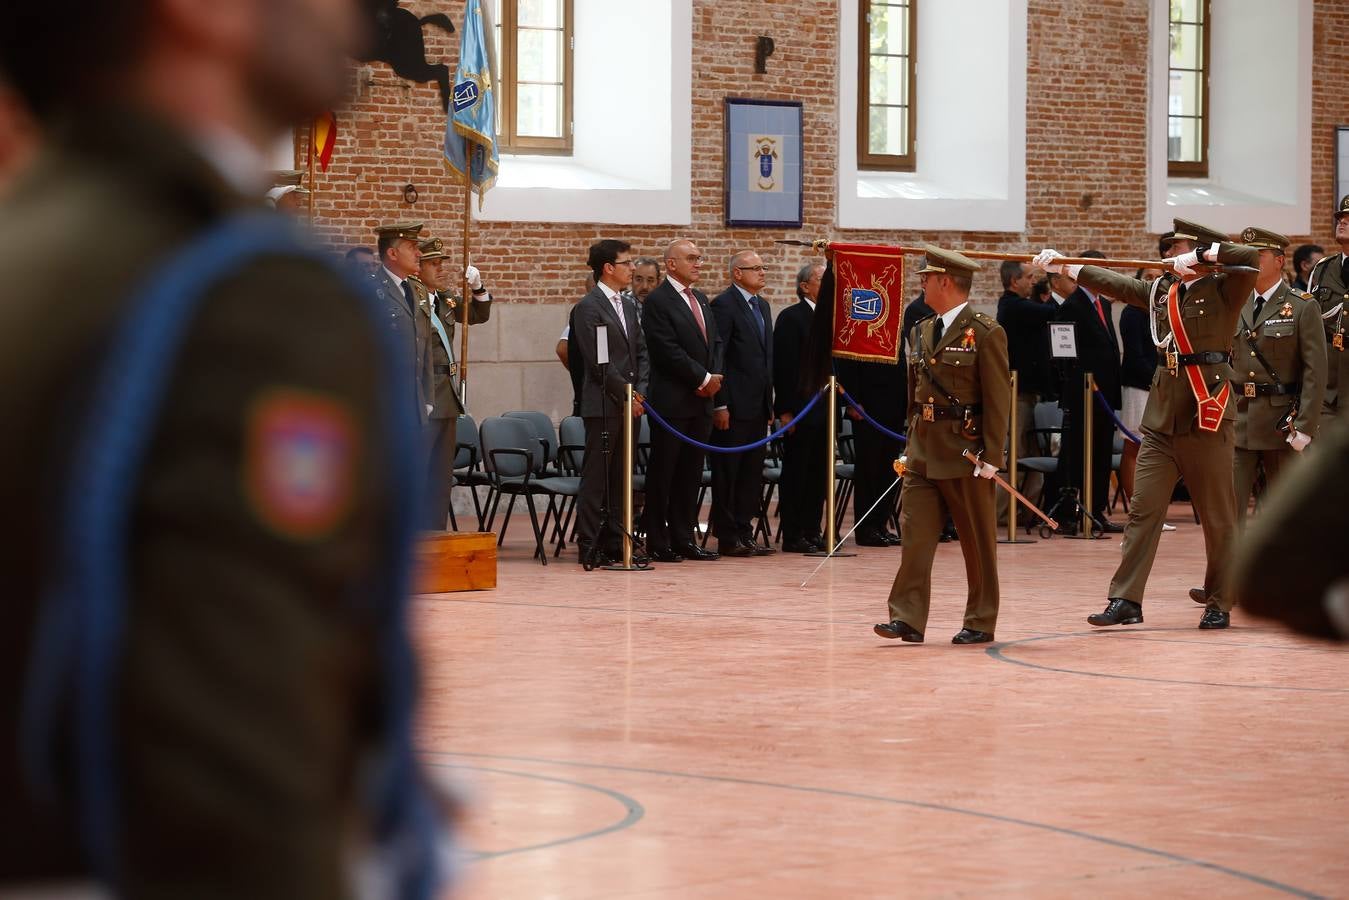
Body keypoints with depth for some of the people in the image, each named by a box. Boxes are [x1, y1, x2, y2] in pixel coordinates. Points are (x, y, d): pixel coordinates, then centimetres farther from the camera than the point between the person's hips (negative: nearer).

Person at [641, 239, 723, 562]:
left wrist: (714, 378, -1)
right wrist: (704, 378, -12)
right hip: (672, 401, -8)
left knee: (690, 473, 9)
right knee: (662, 472, -1)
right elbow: (668, 351, -16)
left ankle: (683, 539, 14)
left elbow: (715, 342, 18)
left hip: (701, 401, 8)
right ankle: (657, 543, 2)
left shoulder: (701, 300, 17)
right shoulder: (658, 301, -9)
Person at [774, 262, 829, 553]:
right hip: (801, 408, -7)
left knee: (819, 473, 9)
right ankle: (793, 536, 1)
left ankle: (812, 531, 16)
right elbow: (783, 366, -12)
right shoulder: (791, 318, -7)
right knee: (796, 472, -1)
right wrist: (785, 410, -16)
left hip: (826, 407, 7)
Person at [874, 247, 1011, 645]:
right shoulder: (921, 333, 13)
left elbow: (998, 401, -11)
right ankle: (908, 619, -4)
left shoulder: (986, 333, -8)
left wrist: (990, 458, -14)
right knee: (914, 537, -2)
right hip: (922, 457, 6)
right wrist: (910, 447, 14)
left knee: (978, 544, 4)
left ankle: (981, 623, 12)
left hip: (967, 456, -6)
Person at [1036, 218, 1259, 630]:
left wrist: (1199, 256, -16)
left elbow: (1251, 259, -18)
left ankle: (1219, 605, 13)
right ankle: (1125, 600, -1)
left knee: (1218, 516, 3)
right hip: (1162, 416, 5)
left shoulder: (1225, 290, -2)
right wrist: (1064, 266, 14)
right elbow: (1116, 284, 17)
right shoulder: (1162, 290, 15)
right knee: (1144, 508, 0)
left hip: (1208, 413, -5)